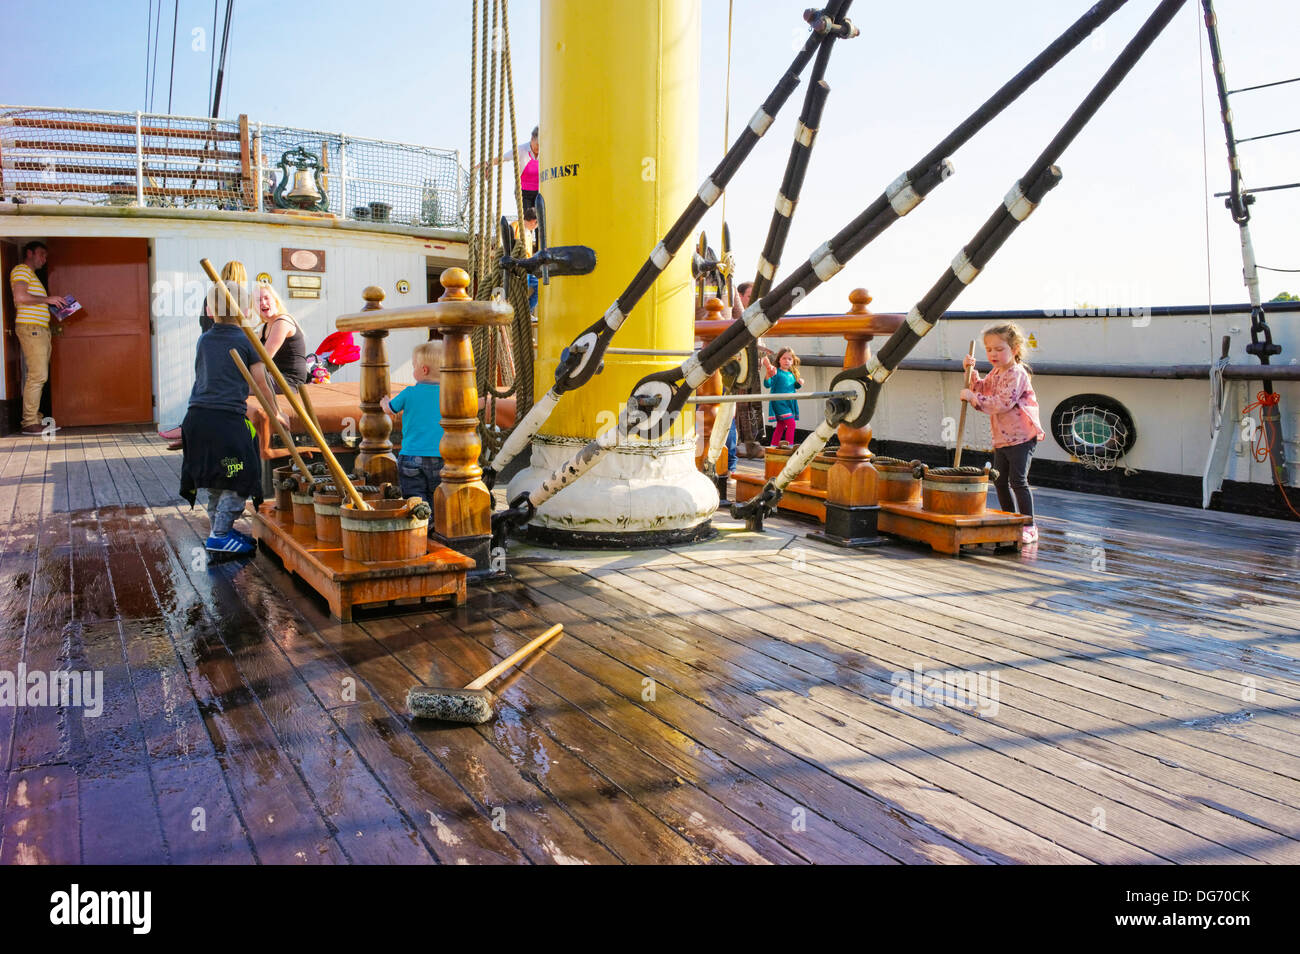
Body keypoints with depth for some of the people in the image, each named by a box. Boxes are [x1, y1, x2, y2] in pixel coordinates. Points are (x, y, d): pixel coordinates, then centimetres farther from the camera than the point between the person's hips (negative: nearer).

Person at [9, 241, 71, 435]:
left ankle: (35, 419, 8)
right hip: (30, 327, -10)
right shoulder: (21, 270, -3)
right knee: (38, 375, -14)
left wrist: (54, 303, 15)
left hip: (40, 329, 10)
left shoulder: (32, 275, 28)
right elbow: (21, 297, -17)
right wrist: (47, 299, -11)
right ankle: (30, 423, -14)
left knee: (37, 376, 7)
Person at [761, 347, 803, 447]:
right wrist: (768, 376, -34)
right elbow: (767, 385, -16)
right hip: (780, 402, -8)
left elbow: (795, 386, 25)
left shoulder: (791, 374, 13)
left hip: (789, 403, 8)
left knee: (780, 426, 14)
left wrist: (799, 383, 3)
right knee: (791, 423, -16)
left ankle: (774, 446, 24)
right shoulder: (776, 372, -9)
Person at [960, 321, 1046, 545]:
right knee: (1000, 481, 11)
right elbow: (983, 389, 24)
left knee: (1018, 481, -10)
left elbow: (1002, 403, -24)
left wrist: (973, 398, -24)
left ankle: (1029, 526, -2)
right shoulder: (996, 373, 13)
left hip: (1021, 437, -9)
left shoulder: (1016, 374, -15)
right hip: (1002, 438, 9)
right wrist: (971, 372, 10)